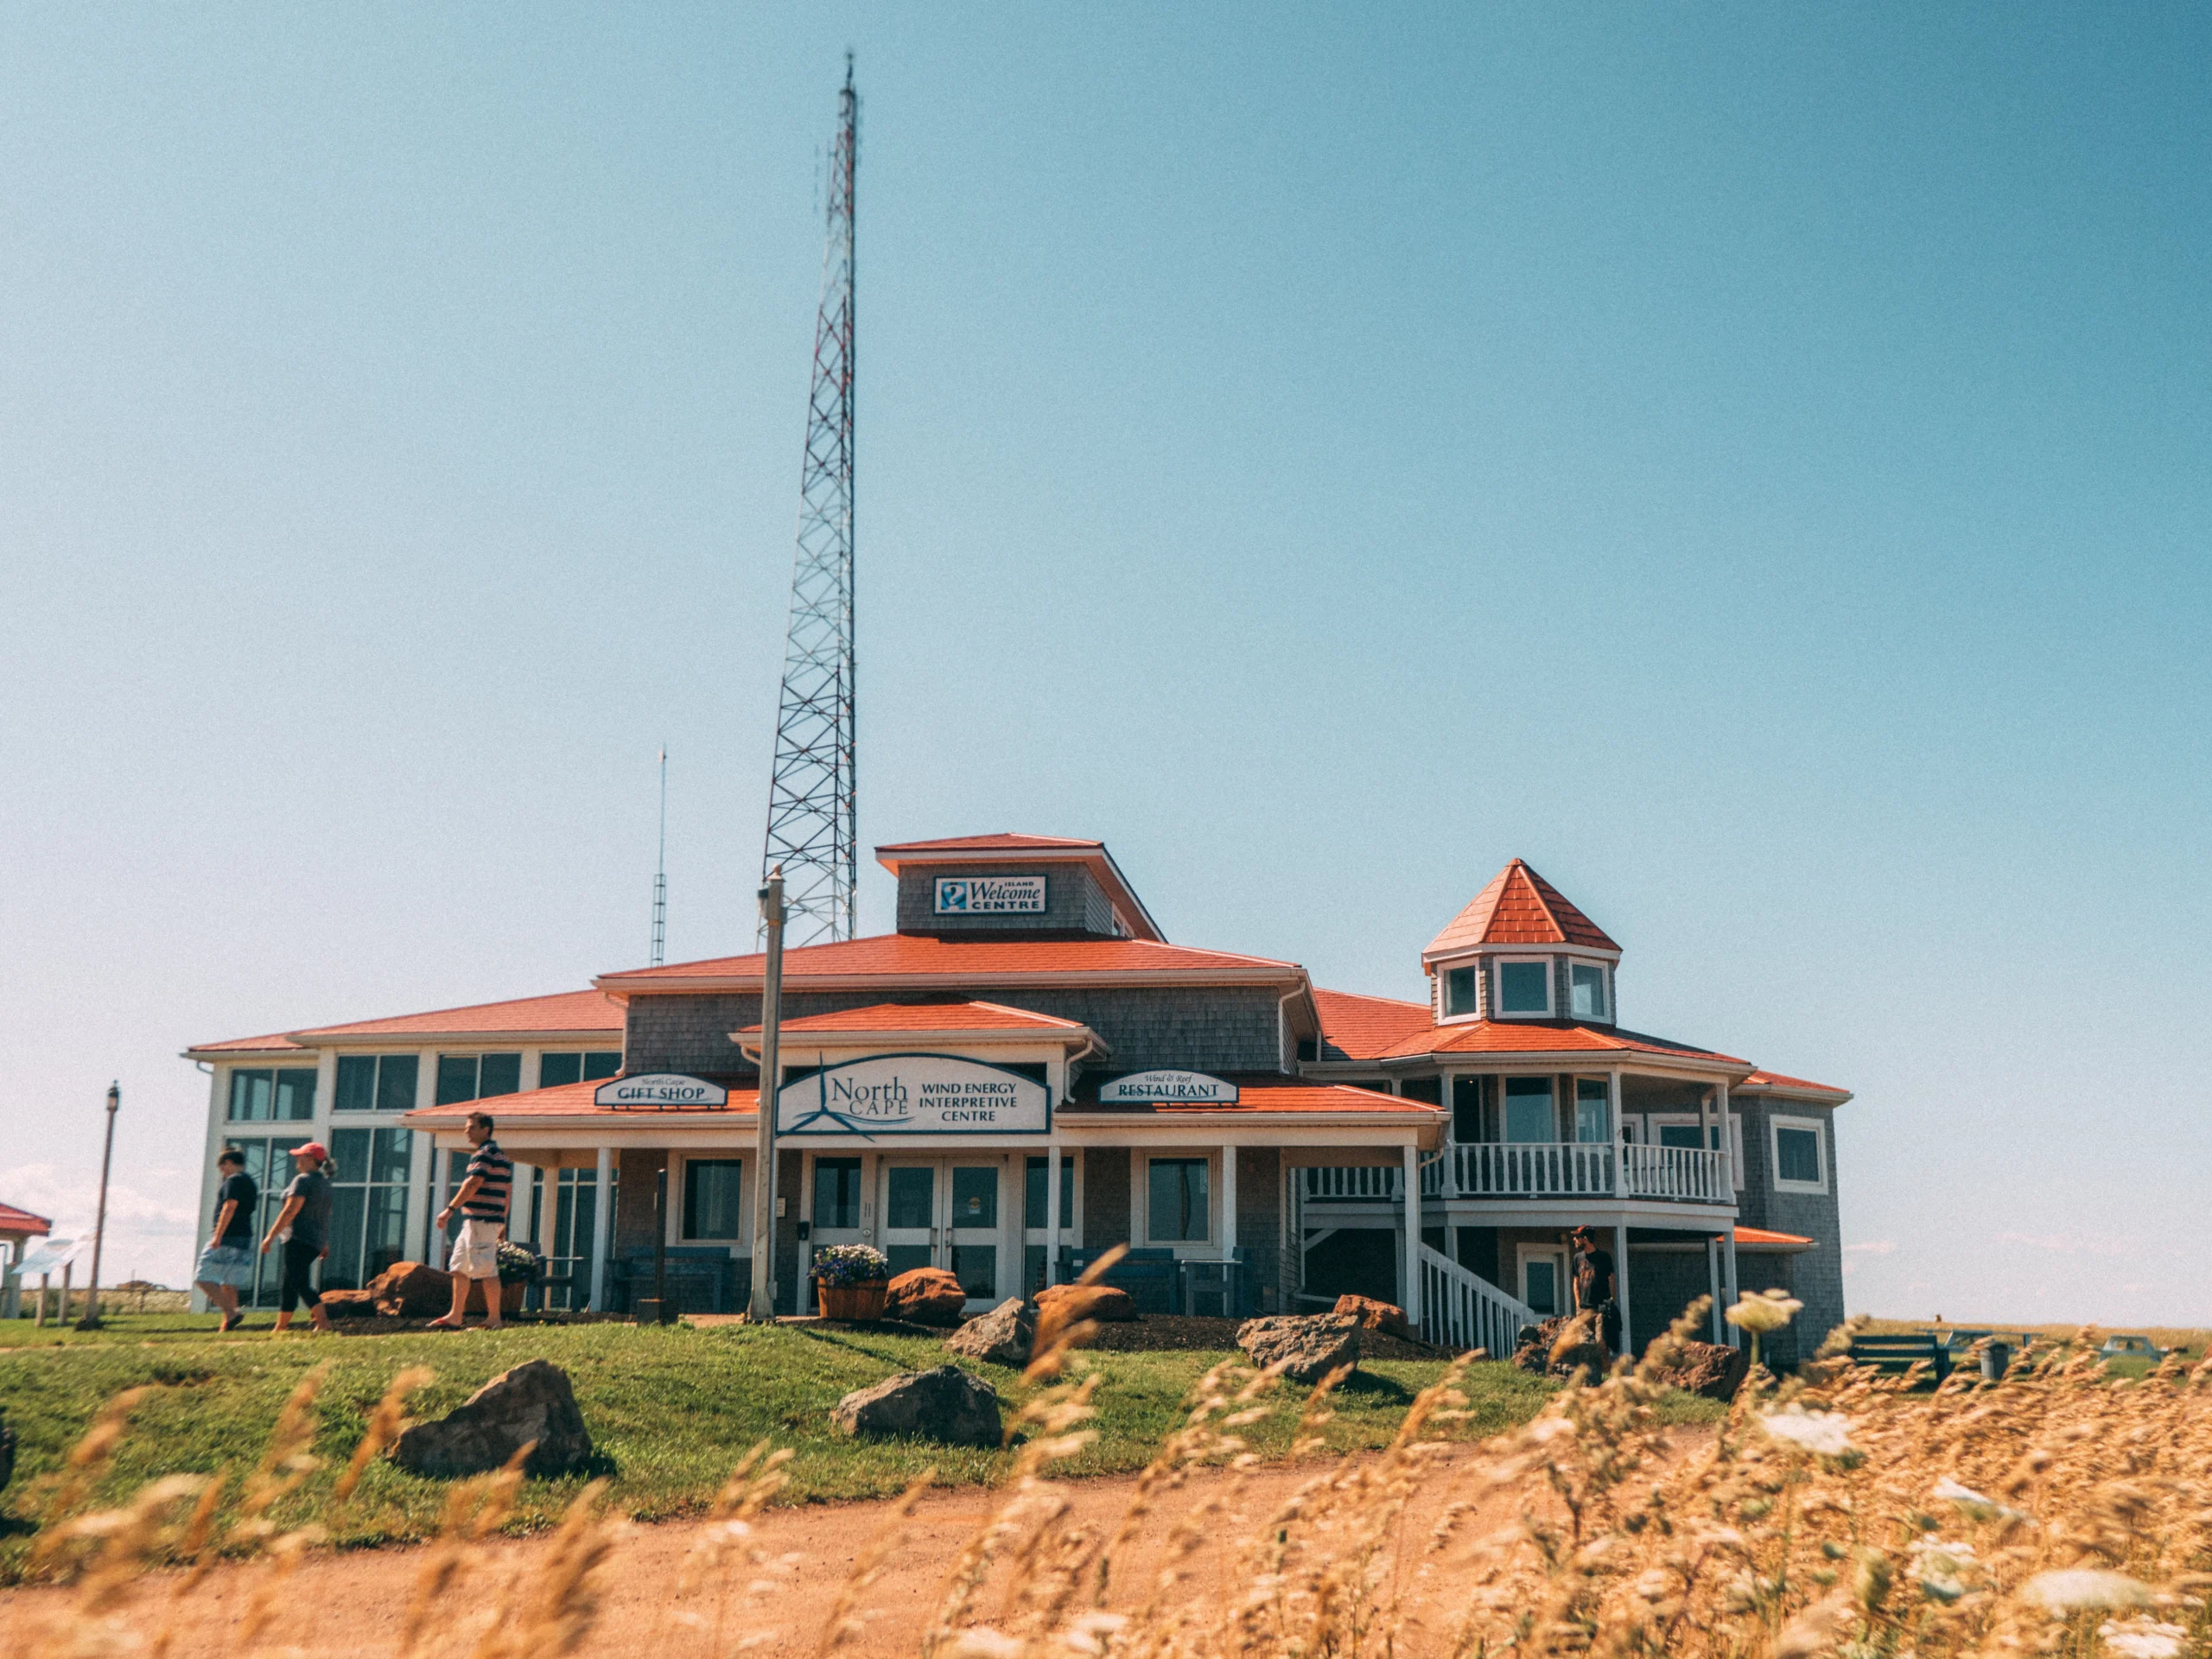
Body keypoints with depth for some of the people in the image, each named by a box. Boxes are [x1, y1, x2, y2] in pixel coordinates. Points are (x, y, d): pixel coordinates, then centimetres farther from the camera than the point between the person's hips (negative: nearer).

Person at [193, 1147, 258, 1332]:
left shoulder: (234, 1180, -9)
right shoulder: (250, 1183, 19)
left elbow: (230, 1207, -20)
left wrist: (218, 1235, -23)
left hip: (228, 1237, -9)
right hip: (245, 1239, 9)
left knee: (203, 1278, -8)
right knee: (229, 1284, 11)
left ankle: (231, 1313, -19)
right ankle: (227, 1324, 8)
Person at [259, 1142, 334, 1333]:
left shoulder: (303, 1180, -12)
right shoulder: (324, 1182, 16)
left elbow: (290, 1210, -18)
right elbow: (326, 1215, 20)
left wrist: (271, 1235, -15)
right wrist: (325, 1243, 24)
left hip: (299, 1239, -9)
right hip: (317, 1240, 9)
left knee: (301, 1285, -12)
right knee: (289, 1284, 16)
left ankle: (323, 1323, -24)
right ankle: (280, 1327, 20)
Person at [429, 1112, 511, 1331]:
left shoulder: (484, 1153, -11)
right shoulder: (502, 1155, 19)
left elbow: (473, 1184, -20)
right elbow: (507, 1191, 20)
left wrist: (450, 1209, -19)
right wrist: (502, 1223, 23)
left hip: (480, 1220, -10)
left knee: (486, 1270, -7)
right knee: (458, 1268, 13)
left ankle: (494, 1319, -4)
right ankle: (456, 1317, 15)